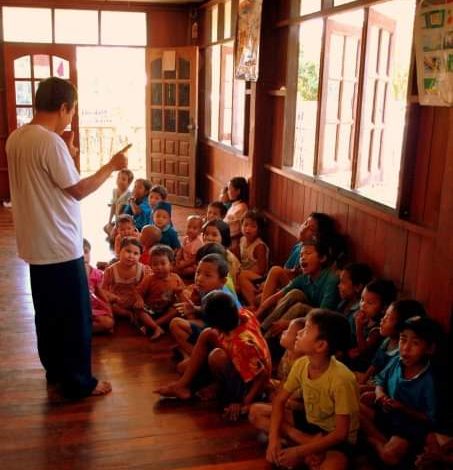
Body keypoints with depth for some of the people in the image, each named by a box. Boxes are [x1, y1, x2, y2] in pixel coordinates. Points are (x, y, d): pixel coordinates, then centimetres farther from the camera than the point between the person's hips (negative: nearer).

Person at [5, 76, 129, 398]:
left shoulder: (16, 138, 7)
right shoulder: (50, 141, -21)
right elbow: (78, 190, -16)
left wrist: (67, 158, 16)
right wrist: (111, 166, -6)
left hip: (37, 245, 9)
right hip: (60, 246, -9)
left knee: (48, 312, 20)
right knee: (75, 317, 4)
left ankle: (55, 370, 34)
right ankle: (78, 382, 15)